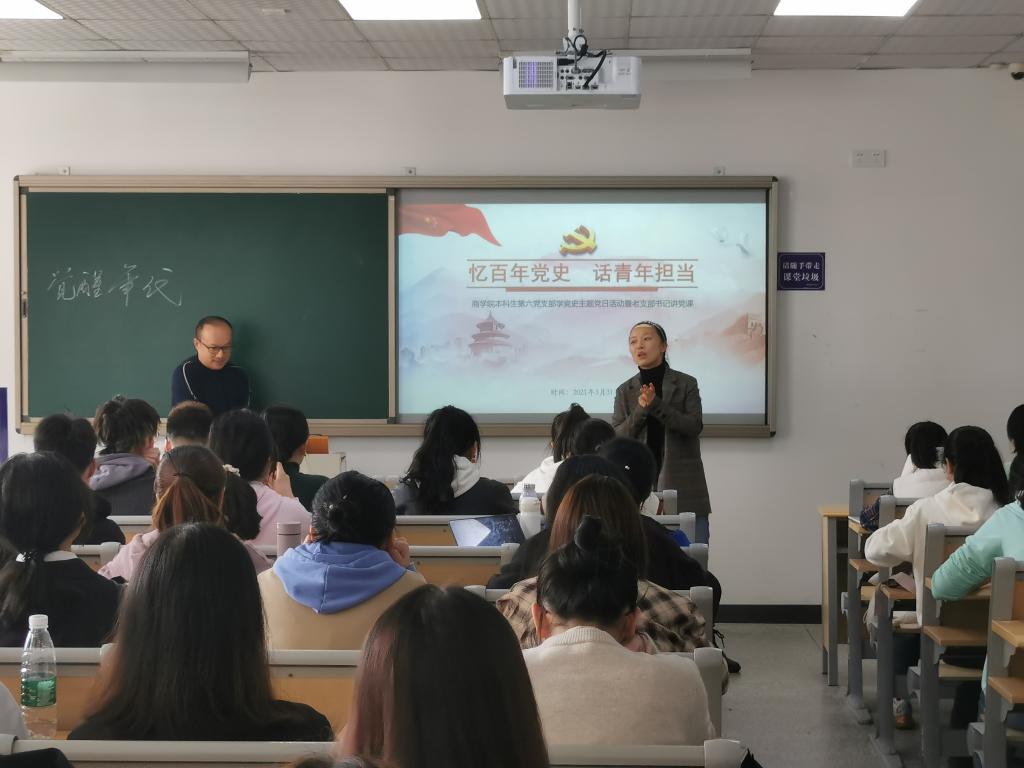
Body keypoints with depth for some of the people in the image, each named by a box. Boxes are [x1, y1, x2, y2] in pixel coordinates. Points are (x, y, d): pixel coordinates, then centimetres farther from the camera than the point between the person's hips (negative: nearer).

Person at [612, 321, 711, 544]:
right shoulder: (625, 391, 11)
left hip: (682, 483, -2)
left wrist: (656, 404, -17)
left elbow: (694, 426, -7)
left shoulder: (686, 384, 4)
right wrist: (641, 410, -13)